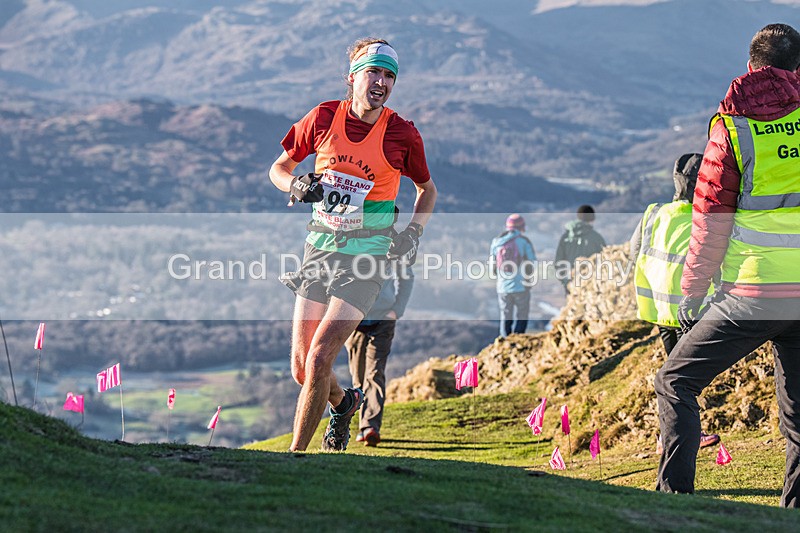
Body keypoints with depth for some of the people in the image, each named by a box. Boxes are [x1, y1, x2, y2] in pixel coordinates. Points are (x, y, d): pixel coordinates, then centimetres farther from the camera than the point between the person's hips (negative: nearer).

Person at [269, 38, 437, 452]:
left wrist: (414, 231, -4)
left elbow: (427, 189, 11)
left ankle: (295, 454, -3)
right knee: (301, 369, 4)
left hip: (365, 258, -3)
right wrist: (296, 185, -10)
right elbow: (278, 167, 11)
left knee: (319, 359, -16)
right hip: (319, 248, 3)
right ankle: (343, 403, 38)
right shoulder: (323, 118, -1)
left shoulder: (402, 134, -6)